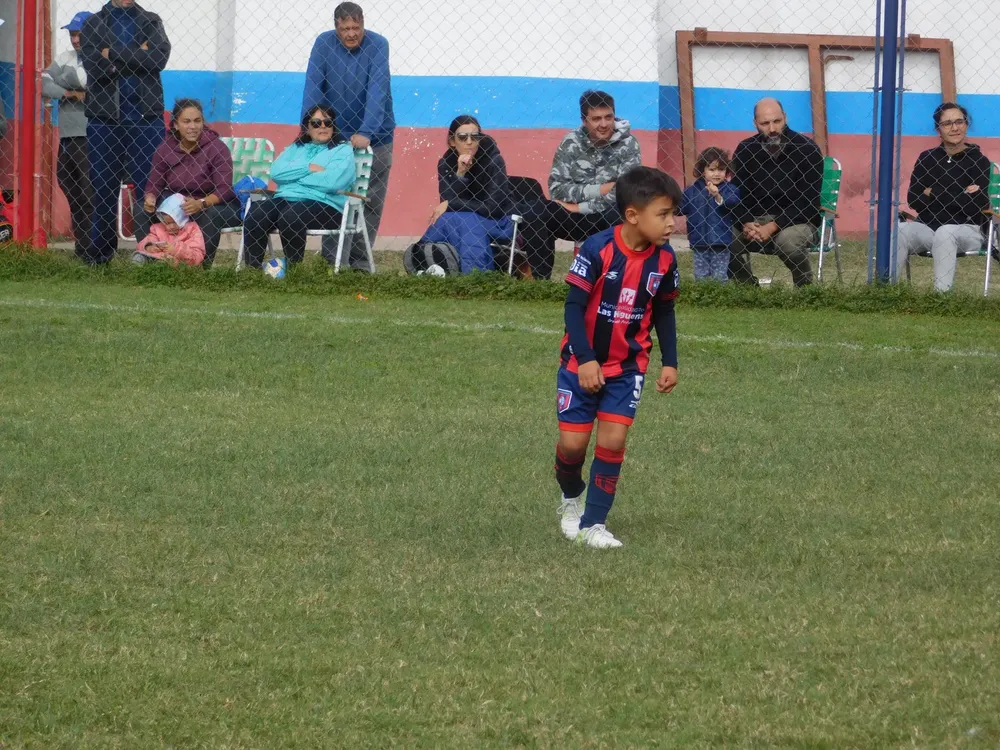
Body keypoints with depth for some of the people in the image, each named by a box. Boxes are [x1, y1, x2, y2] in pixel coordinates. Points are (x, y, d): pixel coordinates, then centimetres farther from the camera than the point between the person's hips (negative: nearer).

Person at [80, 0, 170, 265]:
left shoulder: (151, 22, 10)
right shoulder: (94, 24, 9)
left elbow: (160, 58, -9)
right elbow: (94, 66, -8)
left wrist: (114, 55, -9)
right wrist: (137, 56, -7)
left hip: (146, 119, 0)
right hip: (104, 119, 0)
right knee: (102, 186, 3)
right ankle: (99, 250, 8)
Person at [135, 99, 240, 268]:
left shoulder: (216, 148, -16)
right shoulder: (165, 149, -3)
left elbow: (224, 189, -22)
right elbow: (154, 184, -1)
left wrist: (201, 204, -41)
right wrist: (150, 198, -26)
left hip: (214, 204, -4)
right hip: (176, 203, 4)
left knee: (208, 215, -38)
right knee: (141, 209, -14)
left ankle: (203, 264, -27)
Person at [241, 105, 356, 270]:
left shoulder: (343, 151, 9)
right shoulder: (296, 148, 24)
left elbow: (331, 181, -10)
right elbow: (276, 172, 7)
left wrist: (294, 174, 0)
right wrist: (308, 168, -5)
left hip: (322, 203, -5)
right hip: (285, 199, 5)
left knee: (289, 217, -37)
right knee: (255, 216, -26)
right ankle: (253, 267, -23)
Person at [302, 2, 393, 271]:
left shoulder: (377, 45, -15)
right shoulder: (324, 44, -9)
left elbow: (377, 90, -24)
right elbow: (313, 88, -13)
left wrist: (366, 133, -35)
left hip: (374, 137, -1)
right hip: (334, 135, 1)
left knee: (371, 203, 2)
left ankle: (360, 260, 9)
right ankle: (330, 260, 1)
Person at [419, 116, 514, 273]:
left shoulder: (493, 161, -16)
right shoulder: (446, 163, -4)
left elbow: (492, 208, -22)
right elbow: (446, 201, -15)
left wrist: (450, 205, -21)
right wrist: (459, 174, -30)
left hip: (498, 225, -3)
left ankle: (473, 271, -35)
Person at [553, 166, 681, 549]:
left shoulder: (663, 259, -7)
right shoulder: (598, 250, -21)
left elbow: (664, 312, 8)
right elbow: (574, 305, -16)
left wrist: (670, 361, 6)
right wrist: (585, 359, -21)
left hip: (628, 365, 3)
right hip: (583, 363, -3)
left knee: (613, 440, -7)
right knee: (573, 442, -2)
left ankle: (593, 523, 2)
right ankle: (571, 498, 30)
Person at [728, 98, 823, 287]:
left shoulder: (807, 149, -10)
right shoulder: (745, 150, 3)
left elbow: (809, 201, -14)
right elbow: (736, 194, 3)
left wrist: (773, 227, -23)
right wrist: (746, 224, -19)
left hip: (798, 221, -4)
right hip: (756, 220, 4)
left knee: (787, 239, -38)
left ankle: (805, 289, -10)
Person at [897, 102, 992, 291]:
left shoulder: (979, 162, -2)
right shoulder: (927, 159, 10)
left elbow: (978, 206, -11)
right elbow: (913, 200, 0)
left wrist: (933, 193, -10)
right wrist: (961, 196, -10)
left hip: (967, 231, -3)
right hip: (928, 227, 3)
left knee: (945, 233, -38)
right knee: (899, 231, -28)